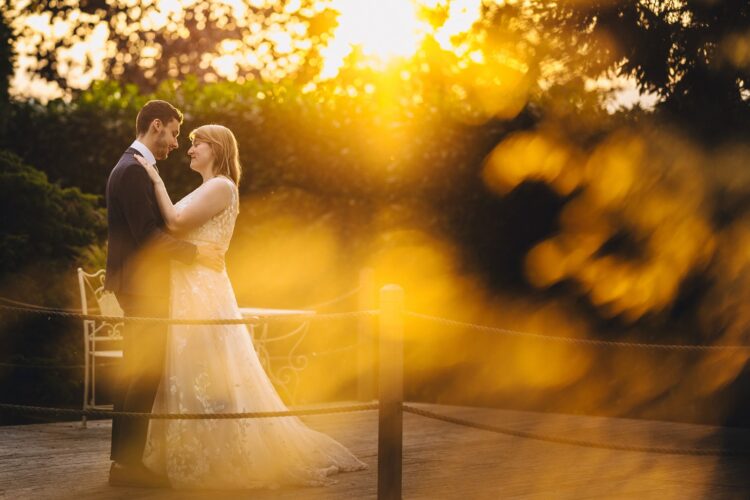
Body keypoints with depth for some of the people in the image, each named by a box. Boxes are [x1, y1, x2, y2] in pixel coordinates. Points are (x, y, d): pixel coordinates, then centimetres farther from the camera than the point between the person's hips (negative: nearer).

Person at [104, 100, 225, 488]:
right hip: (144, 285, -11)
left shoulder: (132, 168, 17)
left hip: (138, 285, 11)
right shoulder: (134, 170, -16)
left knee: (135, 375, 13)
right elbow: (148, 234, -22)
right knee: (144, 375, -9)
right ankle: (129, 464, -6)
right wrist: (195, 252, -13)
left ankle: (124, 459, 17)